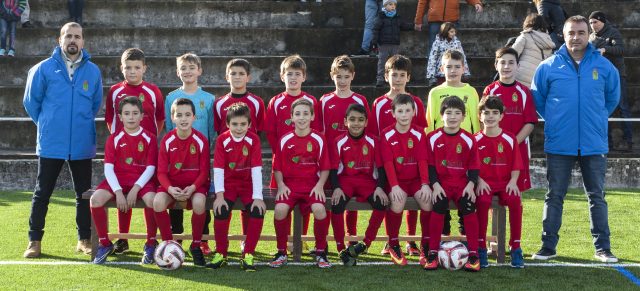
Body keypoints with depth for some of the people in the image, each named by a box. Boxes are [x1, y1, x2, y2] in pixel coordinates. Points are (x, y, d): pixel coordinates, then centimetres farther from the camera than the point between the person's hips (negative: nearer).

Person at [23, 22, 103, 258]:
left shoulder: (93, 71, 2)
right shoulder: (44, 68, -3)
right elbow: (31, 101, 6)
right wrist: (46, 124, 11)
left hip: (82, 144, 2)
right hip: (50, 144, -2)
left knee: (84, 193, 9)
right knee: (42, 194, 5)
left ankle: (85, 239, 20)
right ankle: (35, 241, 14)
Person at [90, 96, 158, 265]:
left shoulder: (149, 138, 3)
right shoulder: (114, 139, 6)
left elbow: (151, 168, -4)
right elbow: (108, 168, -2)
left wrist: (135, 189, -18)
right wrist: (118, 192, -16)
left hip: (141, 180, -2)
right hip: (118, 179, 2)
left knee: (151, 199, -35)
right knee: (96, 199, -26)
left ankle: (150, 244, -12)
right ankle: (105, 243, -6)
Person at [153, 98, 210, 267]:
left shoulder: (201, 140, -7)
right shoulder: (167, 140, -3)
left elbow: (204, 172, -3)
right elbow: (161, 172, -2)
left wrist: (192, 188, -21)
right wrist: (170, 188, -22)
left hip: (195, 185, -1)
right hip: (172, 185, 2)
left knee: (199, 203, -35)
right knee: (158, 202, -30)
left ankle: (196, 246, -10)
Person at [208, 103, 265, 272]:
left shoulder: (253, 140, -8)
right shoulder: (222, 140, -6)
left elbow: (256, 169, -13)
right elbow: (218, 169, -11)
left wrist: (258, 197, -20)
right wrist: (219, 195, -21)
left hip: (248, 184, 0)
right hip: (228, 184, 0)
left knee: (258, 211, -24)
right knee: (221, 211, -25)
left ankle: (248, 255, -9)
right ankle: (220, 254, -4)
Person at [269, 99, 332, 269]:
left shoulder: (318, 140, 2)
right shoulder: (285, 140, 4)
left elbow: (325, 168, 5)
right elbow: (277, 168, 9)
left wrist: (320, 185, -9)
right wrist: (281, 185, -5)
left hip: (312, 185, -1)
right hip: (289, 185, 1)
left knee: (319, 209, -30)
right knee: (280, 209, -28)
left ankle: (321, 252, -7)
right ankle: (281, 252, -7)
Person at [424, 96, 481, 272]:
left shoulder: (468, 140, 4)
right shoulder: (433, 138, 3)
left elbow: (474, 166, 5)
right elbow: (430, 165, 3)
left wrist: (470, 185, -10)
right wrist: (435, 185, -9)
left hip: (462, 184, 1)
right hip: (441, 184, 0)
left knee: (469, 209, -23)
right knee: (438, 210, -25)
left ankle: (473, 253, -11)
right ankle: (432, 253, -12)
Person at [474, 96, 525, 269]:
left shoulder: (509, 139, 6)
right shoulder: (476, 140, 5)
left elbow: (516, 165, 6)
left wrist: (513, 181, -11)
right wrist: (479, 181, -13)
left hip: (505, 182, 1)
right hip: (484, 183, -1)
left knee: (515, 200, -30)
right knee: (483, 201, -34)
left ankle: (515, 248, -18)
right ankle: (481, 248, -22)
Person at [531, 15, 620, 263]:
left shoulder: (604, 66, 1)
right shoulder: (548, 67, -2)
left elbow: (613, 97, 16)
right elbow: (537, 99, 11)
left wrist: (598, 119, 11)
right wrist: (554, 121, 9)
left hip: (594, 144, 1)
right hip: (559, 144, -1)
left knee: (597, 197, 7)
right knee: (554, 197, 6)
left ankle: (603, 247, 15)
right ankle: (548, 246, 14)